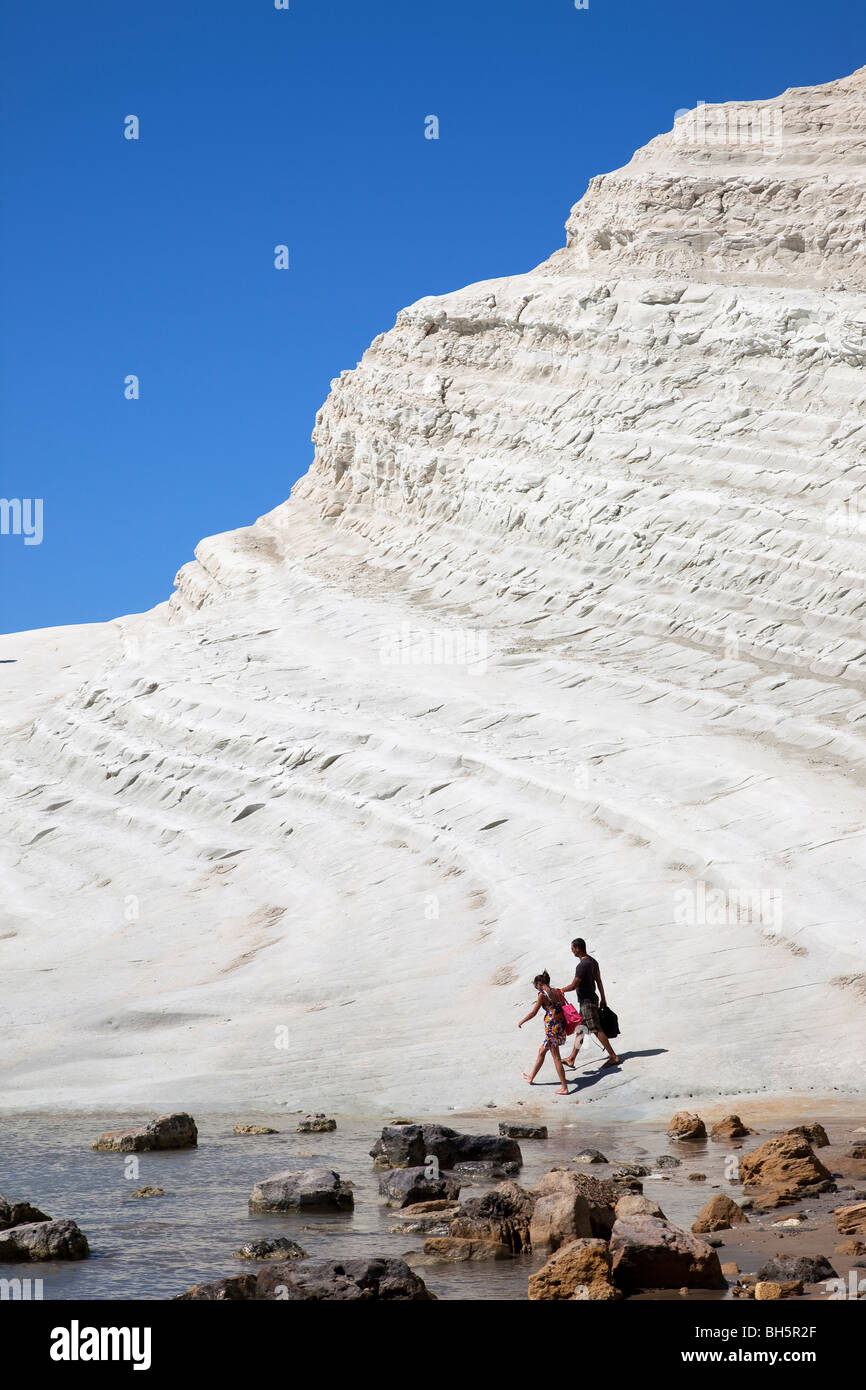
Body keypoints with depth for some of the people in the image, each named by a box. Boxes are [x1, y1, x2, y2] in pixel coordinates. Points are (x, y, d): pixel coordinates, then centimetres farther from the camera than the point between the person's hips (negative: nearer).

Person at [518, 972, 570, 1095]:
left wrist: (522, 1021, 8)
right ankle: (531, 1077, 39)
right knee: (542, 1051, 24)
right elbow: (563, 1007, 12)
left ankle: (564, 1088, 0)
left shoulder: (543, 994, -12)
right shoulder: (557, 992, 8)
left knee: (556, 1057, -1)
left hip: (552, 1028, -8)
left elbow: (533, 1013, -7)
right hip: (561, 1026, 8)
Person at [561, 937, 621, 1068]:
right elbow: (599, 981, 15)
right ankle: (571, 1059, 21)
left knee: (596, 1030, -7)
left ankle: (613, 1057, -6)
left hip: (587, 1002, -10)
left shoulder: (582, 965, -22)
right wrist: (603, 998, 21)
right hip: (592, 999, 10)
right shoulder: (592, 961, 8)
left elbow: (573, 985, -19)